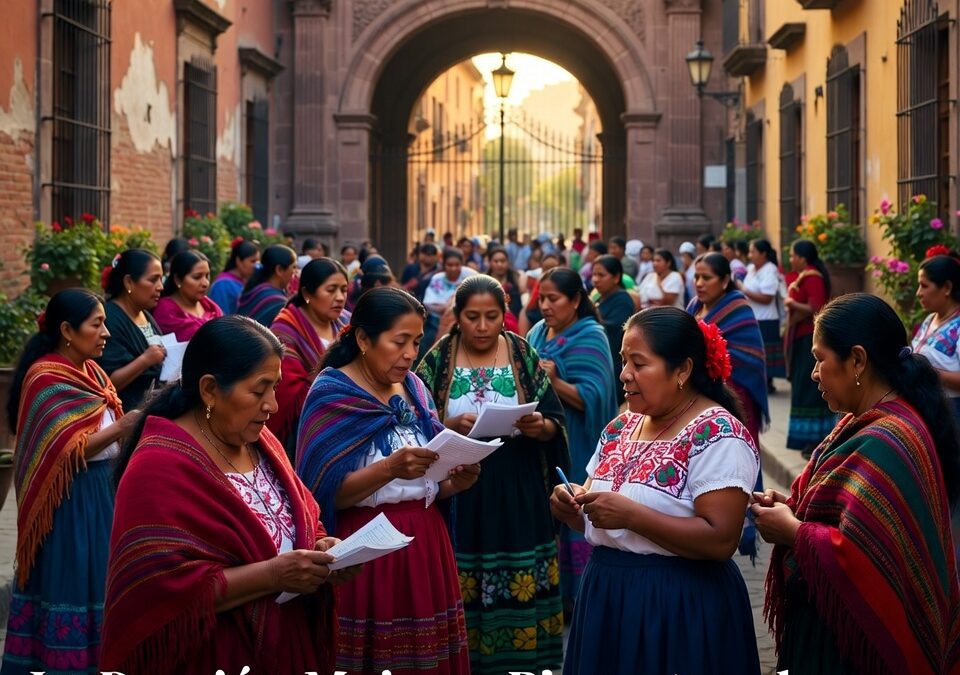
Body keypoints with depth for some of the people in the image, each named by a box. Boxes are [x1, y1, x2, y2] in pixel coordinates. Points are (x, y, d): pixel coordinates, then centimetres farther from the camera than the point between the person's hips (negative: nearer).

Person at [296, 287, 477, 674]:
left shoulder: (414, 388, 9)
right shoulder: (332, 395, -9)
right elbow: (326, 492, -16)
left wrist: (455, 482, -6)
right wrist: (389, 468, -28)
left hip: (425, 545, 6)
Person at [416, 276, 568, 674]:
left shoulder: (524, 356, 3)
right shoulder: (438, 360, 1)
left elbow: (556, 423, 3)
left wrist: (539, 426, -18)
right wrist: (452, 425, -20)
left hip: (516, 491, 1)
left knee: (519, 597, 2)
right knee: (460, 594, 2)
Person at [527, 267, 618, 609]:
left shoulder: (590, 337, -11)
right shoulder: (539, 332, 11)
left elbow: (592, 398, -19)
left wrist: (555, 382, -31)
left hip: (575, 450, -7)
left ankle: (579, 594, 8)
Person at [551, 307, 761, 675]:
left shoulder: (718, 435, -15)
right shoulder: (621, 426, 8)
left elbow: (721, 540, -22)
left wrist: (631, 515, -25)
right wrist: (574, 508, -5)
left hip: (682, 608, -7)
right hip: (608, 599, 7)